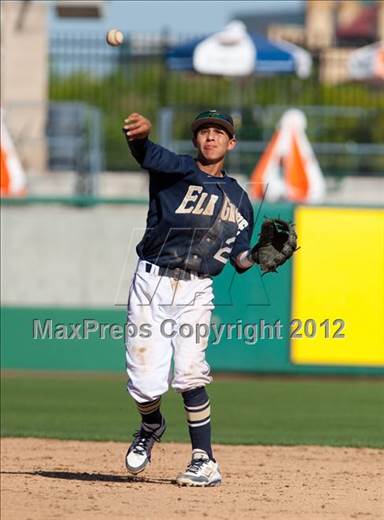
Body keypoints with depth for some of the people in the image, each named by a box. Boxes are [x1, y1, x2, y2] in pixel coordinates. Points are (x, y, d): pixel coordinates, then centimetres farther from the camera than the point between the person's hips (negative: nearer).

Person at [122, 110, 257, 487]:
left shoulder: (238, 199, 16)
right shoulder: (176, 170, 3)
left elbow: (240, 259, 20)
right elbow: (148, 156, -20)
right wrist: (140, 134, -44)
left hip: (195, 291, 1)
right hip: (151, 283, -1)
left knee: (188, 373, -19)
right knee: (145, 382, -5)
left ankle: (205, 462, -13)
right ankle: (151, 427, 29)